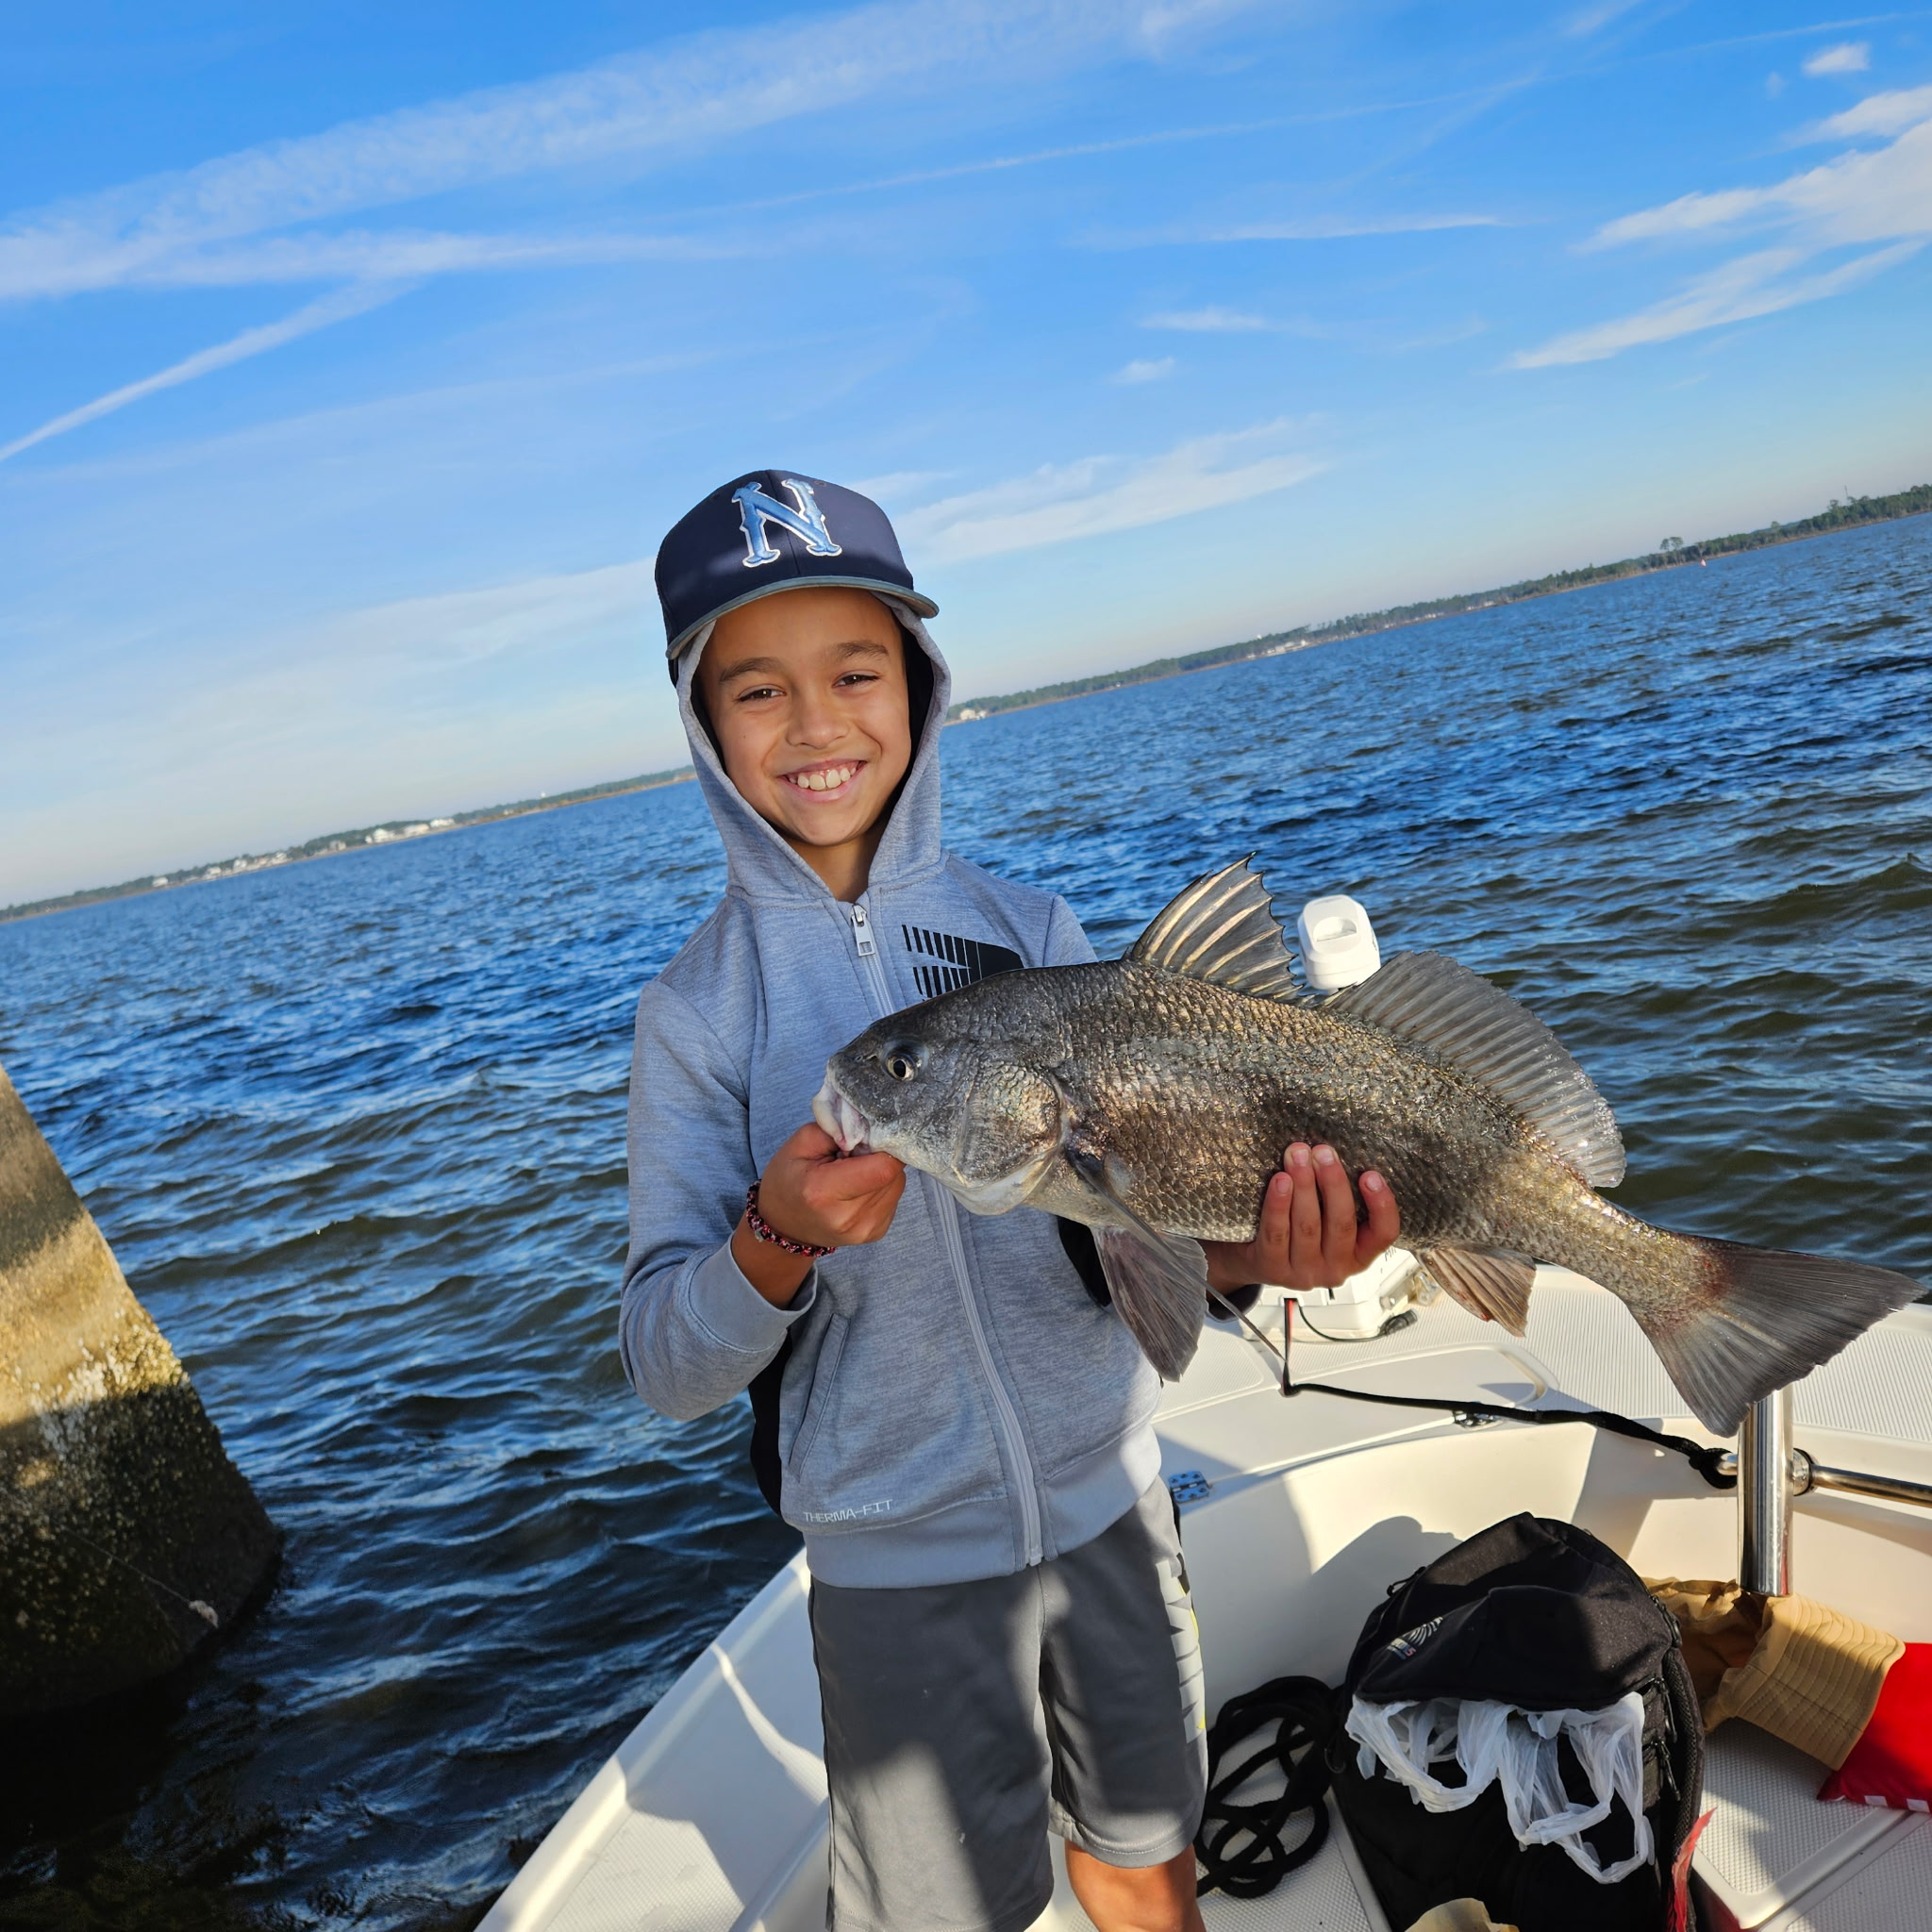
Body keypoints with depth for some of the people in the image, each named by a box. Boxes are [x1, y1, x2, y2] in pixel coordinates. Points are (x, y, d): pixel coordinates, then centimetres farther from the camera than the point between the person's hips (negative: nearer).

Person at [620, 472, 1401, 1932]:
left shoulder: (1034, 934, -6)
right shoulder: (699, 1011, -10)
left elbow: (1115, 1228, -7)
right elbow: (665, 1370, -11)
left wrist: (1233, 1251, -28)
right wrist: (775, 1244, -30)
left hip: (1108, 1503, 2)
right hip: (899, 1560, -1)